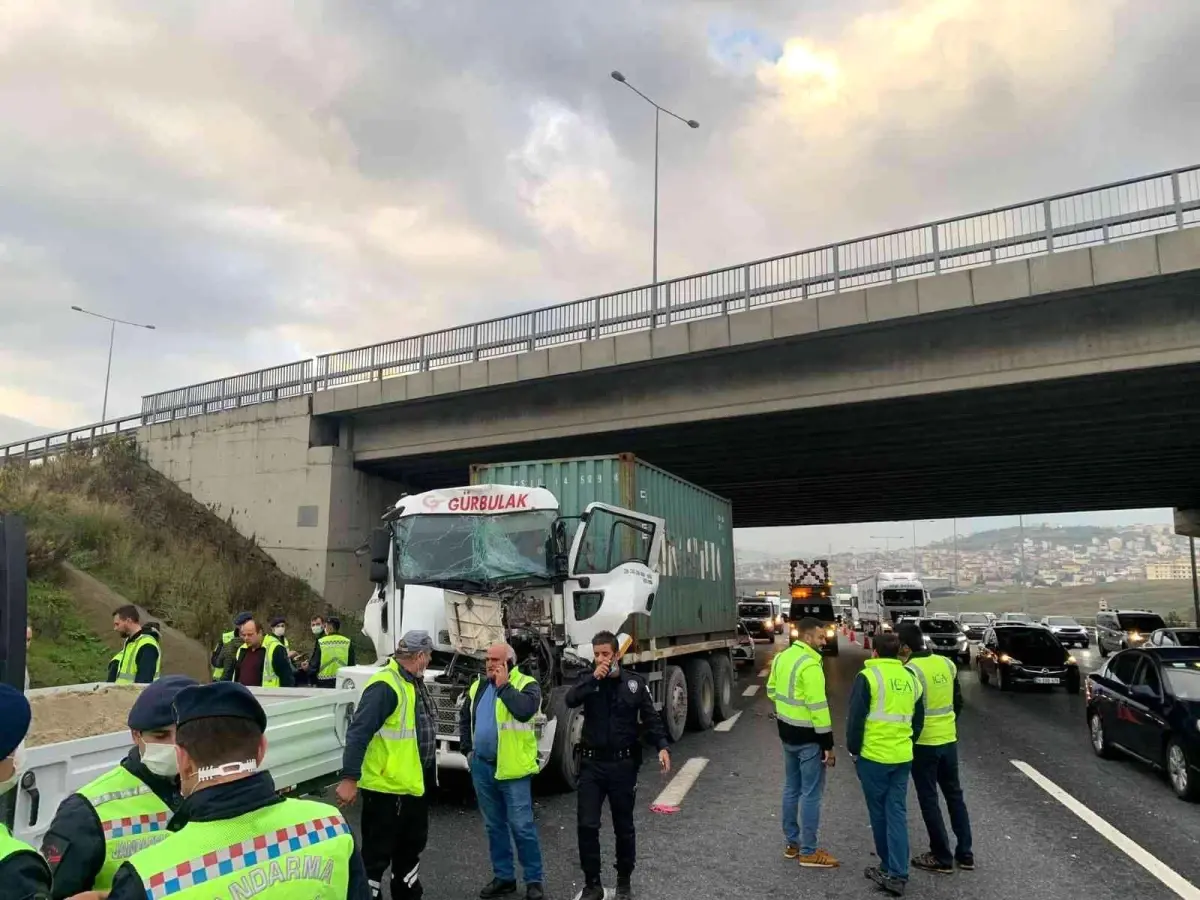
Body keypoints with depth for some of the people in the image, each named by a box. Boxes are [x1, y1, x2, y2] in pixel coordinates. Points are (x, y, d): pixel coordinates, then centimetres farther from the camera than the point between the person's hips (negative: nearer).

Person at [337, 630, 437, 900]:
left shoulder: (415, 683, 9)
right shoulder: (386, 686, -22)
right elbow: (358, 733, -25)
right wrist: (350, 778, -27)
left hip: (414, 784, 10)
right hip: (387, 787, -10)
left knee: (411, 846, 23)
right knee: (377, 854, 3)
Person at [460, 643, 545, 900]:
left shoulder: (526, 684, -10)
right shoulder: (478, 686, 10)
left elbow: (525, 710, -30)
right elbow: (465, 717, 22)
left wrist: (503, 685, -21)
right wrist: (467, 749, 14)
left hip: (512, 768, -6)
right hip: (482, 767, 6)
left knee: (522, 826, 0)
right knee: (494, 826, 15)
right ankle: (503, 876, 28)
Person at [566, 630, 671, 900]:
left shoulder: (635, 682, -3)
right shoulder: (588, 680, 0)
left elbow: (651, 717, -4)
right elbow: (570, 700, -20)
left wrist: (662, 747, -18)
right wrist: (595, 678, -26)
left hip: (623, 763, -1)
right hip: (591, 764, 1)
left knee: (624, 826, 12)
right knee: (586, 825, 0)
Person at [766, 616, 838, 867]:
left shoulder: (782, 657, 6)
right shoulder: (810, 664, -23)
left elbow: (771, 690, 16)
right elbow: (818, 707, -23)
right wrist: (828, 744, -18)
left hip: (787, 732, 9)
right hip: (808, 737, -9)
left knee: (791, 788, 18)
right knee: (811, 794, 2)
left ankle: (791, 843, 27)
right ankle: (808, 852, 10)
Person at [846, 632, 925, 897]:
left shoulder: (868, 676, -10)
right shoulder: (911, 678, 8)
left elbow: (856, 717, -11)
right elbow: (918, 720, 16)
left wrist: (853, 749, 1)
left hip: (873, 756, -5)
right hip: (903, 757, 5)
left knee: (879, 811, 10)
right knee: (897, 812, 7)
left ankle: (889, 868, 21)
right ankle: (897, 873, 4)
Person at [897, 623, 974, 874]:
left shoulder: (911, 670, -19)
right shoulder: (947, 664, 2)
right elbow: (958, 701, 12)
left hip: (923, 743, -7)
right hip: (949, 741, 7)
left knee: (929, 800, 6)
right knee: (955, 795, 19)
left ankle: (942, 858, 14)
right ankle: (965, 853, 27)